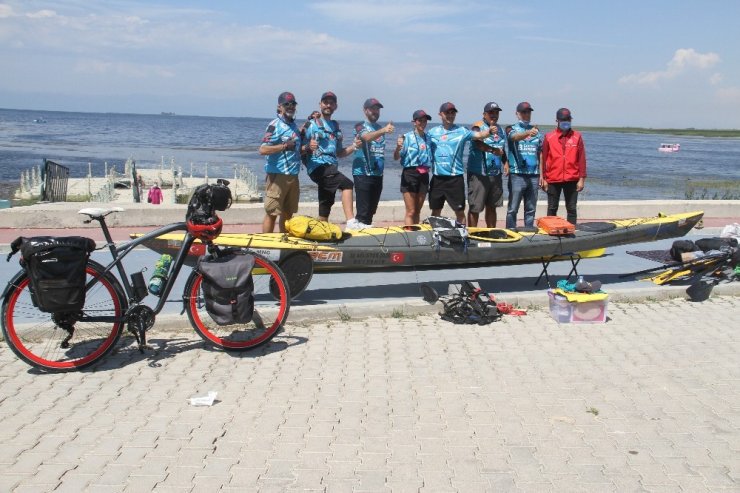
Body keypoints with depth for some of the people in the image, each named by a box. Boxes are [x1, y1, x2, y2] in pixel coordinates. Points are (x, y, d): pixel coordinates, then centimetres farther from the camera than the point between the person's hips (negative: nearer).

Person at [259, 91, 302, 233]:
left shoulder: (293, 125, 16)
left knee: (288, 213, 13)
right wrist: (284, 146, -28)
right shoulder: (275, 125, -9)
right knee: (271, 213, -3)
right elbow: (263, 150, -19)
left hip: (293, 175, 8)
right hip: (277, 175, -8)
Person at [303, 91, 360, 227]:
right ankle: (351, 223, -32)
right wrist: (308, 147, -24)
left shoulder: (336, 127, 21)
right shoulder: (312, 124, 2)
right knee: (347, 184, -25)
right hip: (318, 167, -7)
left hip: (331, 168, 7)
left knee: (325, 207, 7)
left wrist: (353, 147, 8)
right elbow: (300, 148, -3)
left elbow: (339, 153, 25)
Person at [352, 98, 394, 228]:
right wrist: (383, 130, -43)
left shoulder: (380, 128, 16)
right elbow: (367, 137, -28)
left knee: (372, 209, 11)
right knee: (363, 210, -11)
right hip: (363, 173, -7)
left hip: (378, 173, 7)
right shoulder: (360, 126, -4)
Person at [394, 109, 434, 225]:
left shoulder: (428, 138, 9)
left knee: (417, 212, 13)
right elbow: (396, 157, -10)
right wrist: (398, 147, -28)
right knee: (410, 212, -5)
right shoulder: (407, 137, -5)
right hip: (410, 174, -5)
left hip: (424, 175, 5)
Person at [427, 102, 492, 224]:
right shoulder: (433, 132, 9)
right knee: (435, 211, 12)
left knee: (459, 211, 3)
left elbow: (478, 135, -13)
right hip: (437, 177, 2)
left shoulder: (461, 131, 1)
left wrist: (489, 131, -31)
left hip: (455, 177, -2)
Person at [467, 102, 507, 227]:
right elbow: (478, 144, -26)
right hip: (479, 174, -7)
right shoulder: (478, 127, -7)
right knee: (475, 208, -3)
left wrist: (506, 163, 8)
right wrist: (493, 150, -41)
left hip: (495, 174, 7)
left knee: (491, 207, 14)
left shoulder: (500, 130, 17)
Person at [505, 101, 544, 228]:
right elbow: (515, 137, -25)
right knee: (513, 209, -3)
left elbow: (540, 154, 15)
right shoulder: (513, 128, 0)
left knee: (531, 209, 10)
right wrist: (528, 133, -45)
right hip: (517, 175, -4)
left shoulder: (536, 131, 14)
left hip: (533, 175, 4)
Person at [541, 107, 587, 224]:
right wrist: (543, 179, 1)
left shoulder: (577, 137, 3)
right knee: (552, 209, 7)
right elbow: (543, 159, 4)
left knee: (571, 209, 4)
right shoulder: (549, 137, 2)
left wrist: (582, 179, -1)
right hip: (553, 180, 0)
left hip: (572, 180, 0)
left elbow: (582, 159, 3)